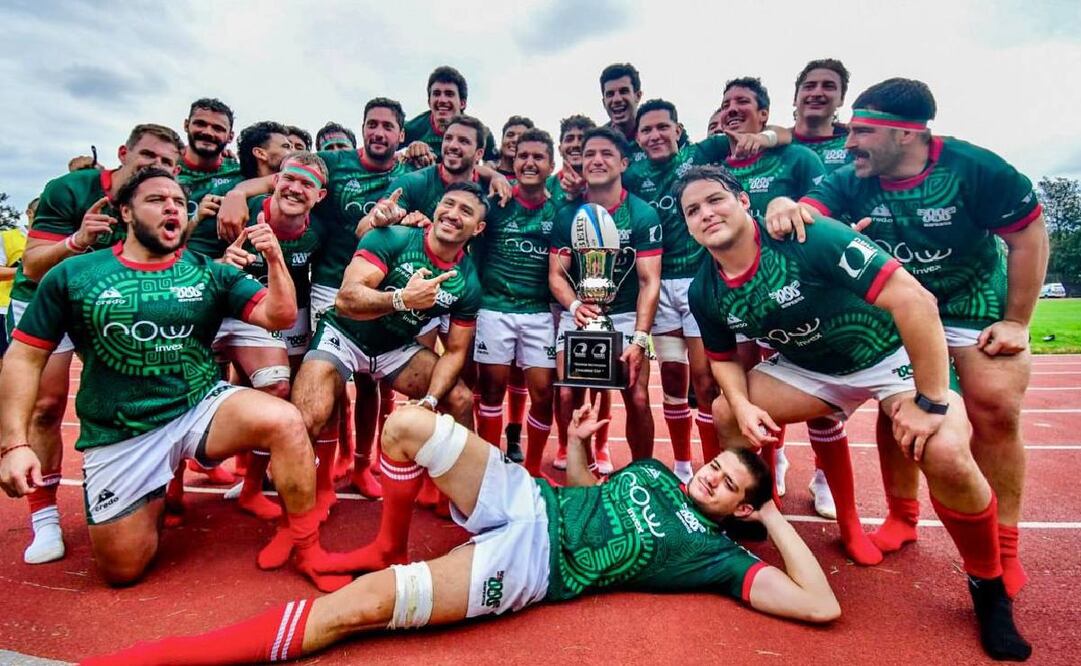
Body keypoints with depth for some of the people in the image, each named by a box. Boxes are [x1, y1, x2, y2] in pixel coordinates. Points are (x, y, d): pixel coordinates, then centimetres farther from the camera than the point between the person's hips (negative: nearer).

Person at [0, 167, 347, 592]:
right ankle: (157, 496, 38)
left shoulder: (210, 273, -1)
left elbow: (279, 317, -9)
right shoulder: (72, 276, -2)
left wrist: (274, 260, -26)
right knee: (123, 570, 5)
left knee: (284, 421, -31)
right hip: (118, 435, 1)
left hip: (202, 407, 0)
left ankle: (309, 551, -14)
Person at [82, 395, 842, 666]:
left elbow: (822, 605, -2)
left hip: (530, 565, -5)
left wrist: (776, 518, -1)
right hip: (525, 500, 6)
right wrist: (576, 440, 9)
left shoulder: (714, 554, 3)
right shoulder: (657, 471, 19)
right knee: (408, 423, -14)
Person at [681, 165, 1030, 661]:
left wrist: (931, 401, -29)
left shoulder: (805, 236, -31)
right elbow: (723, 356, 5)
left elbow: (915, 299, -32)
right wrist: (743, 406, -15)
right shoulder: (704, 292, -11)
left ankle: (989, 589, 4)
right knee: (725, 414, -6)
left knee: (946, 454, -26)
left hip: (892, 354, -5)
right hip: (809, 367, 5)